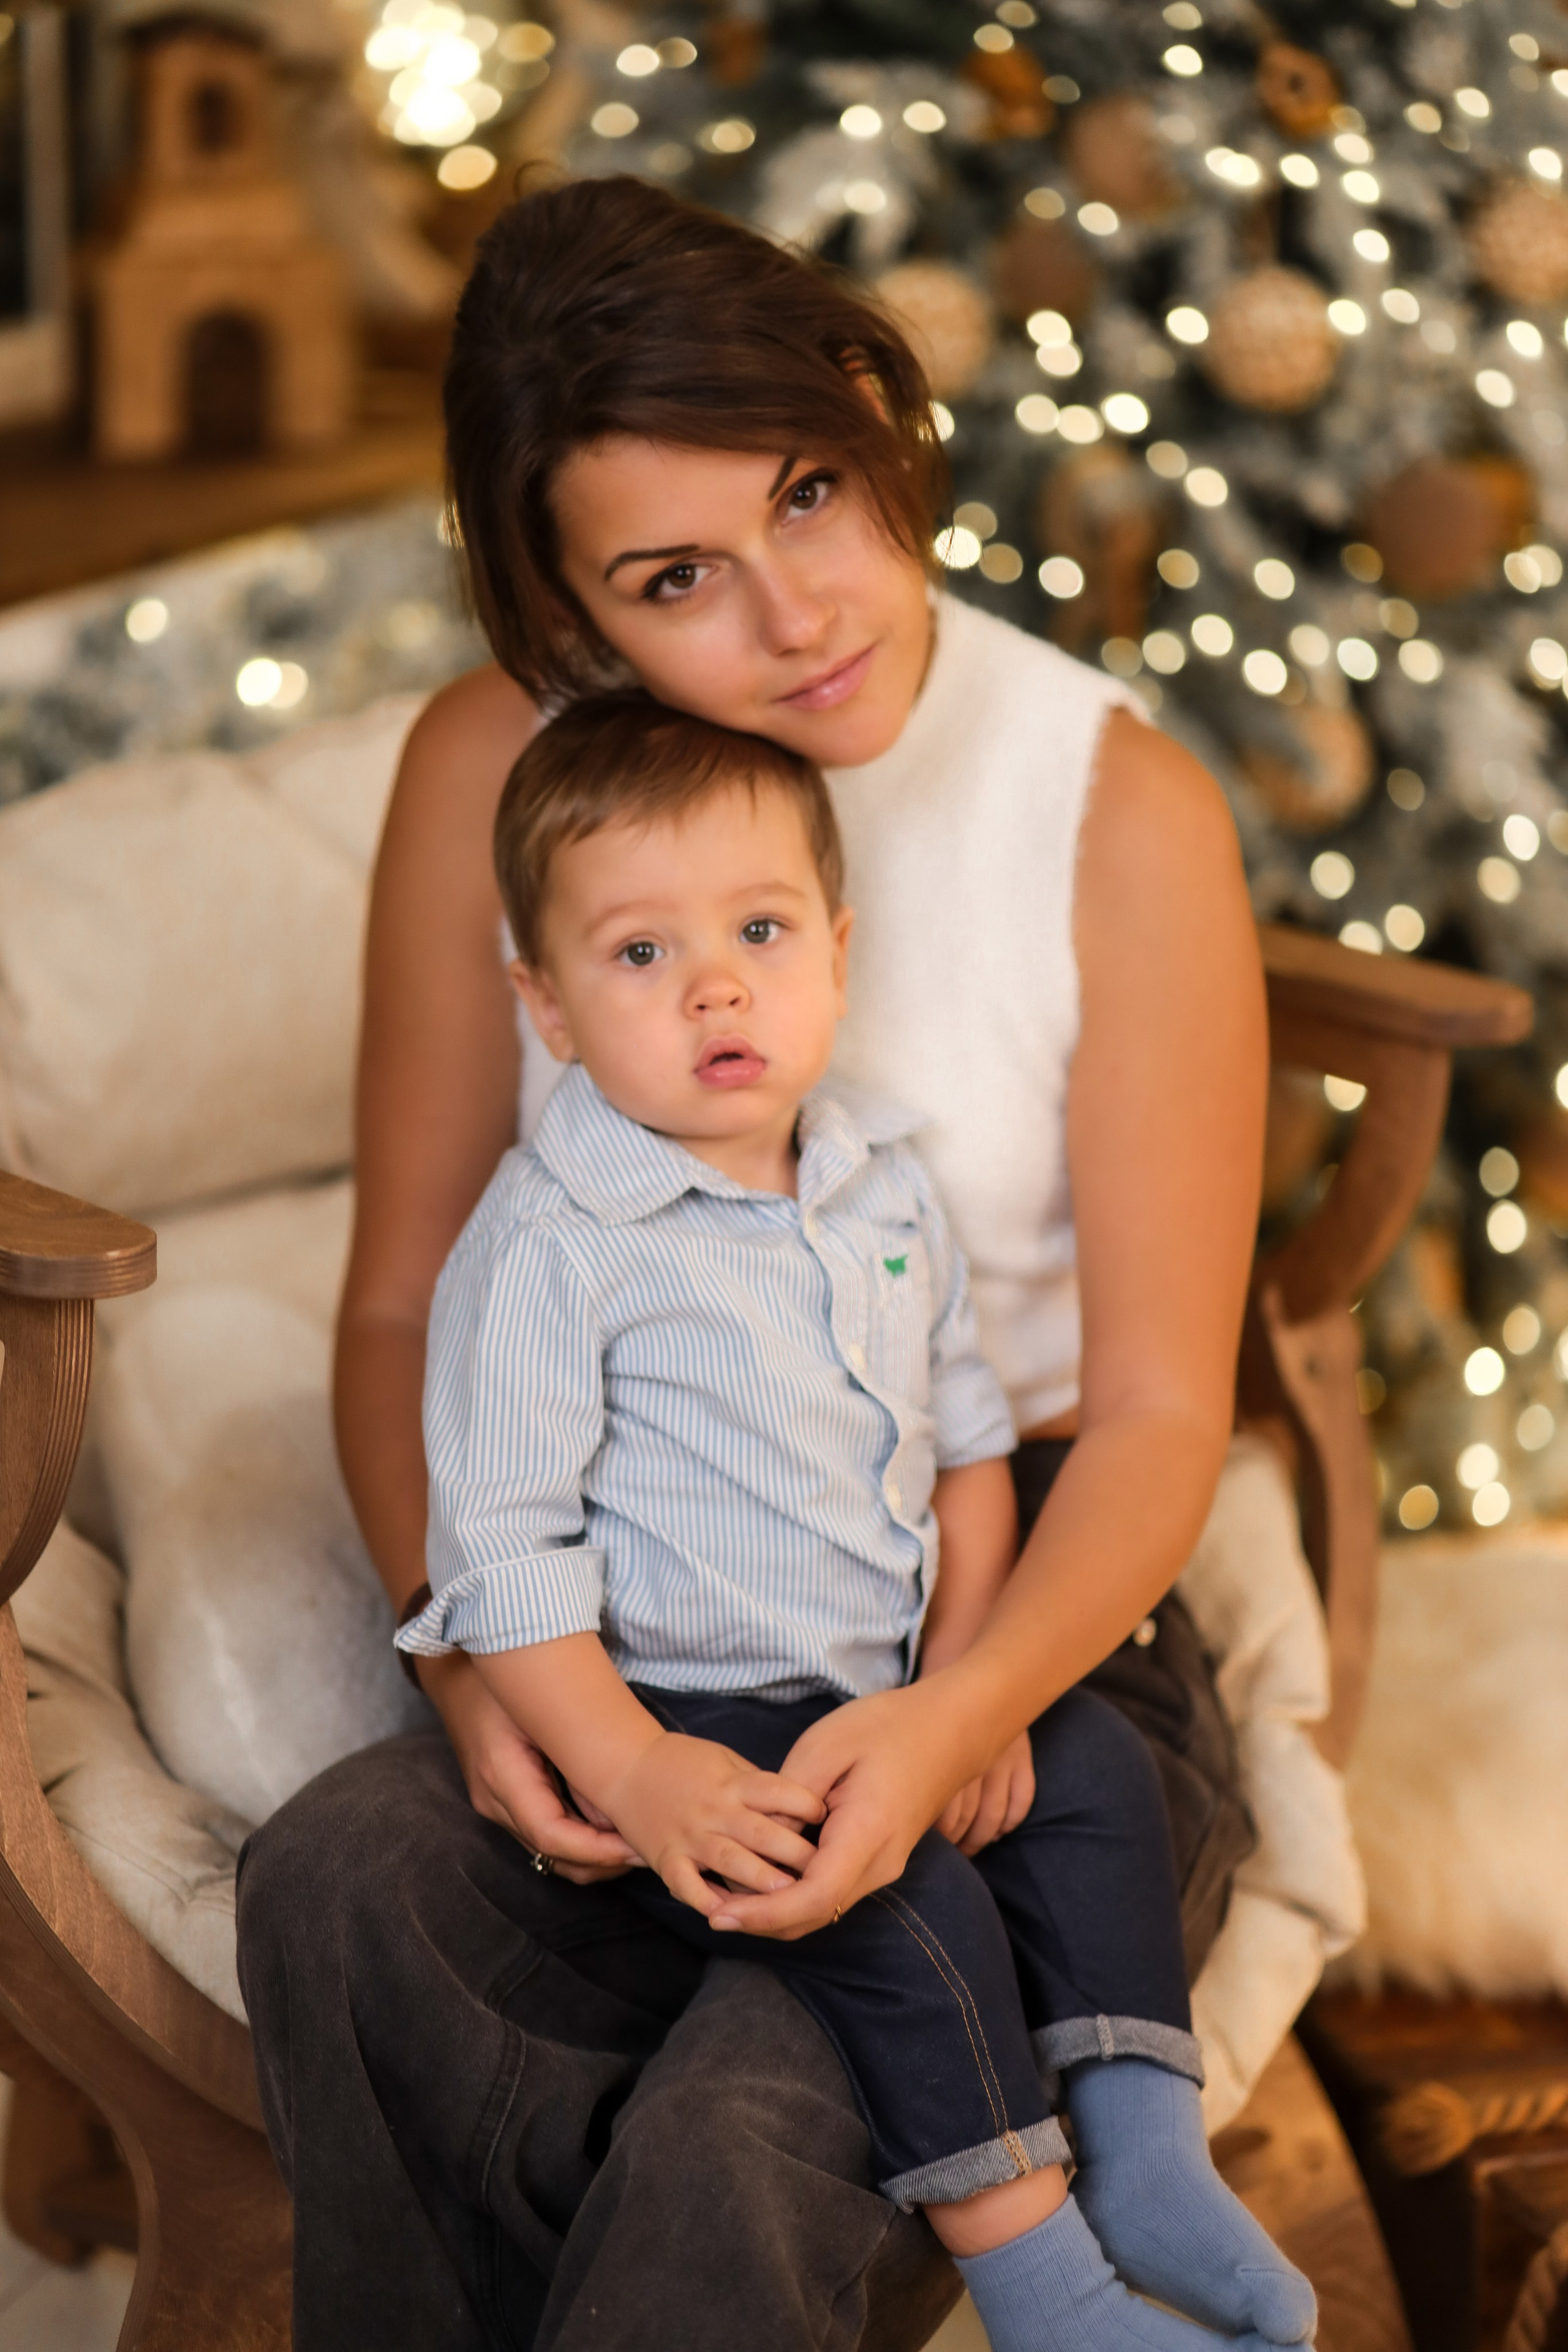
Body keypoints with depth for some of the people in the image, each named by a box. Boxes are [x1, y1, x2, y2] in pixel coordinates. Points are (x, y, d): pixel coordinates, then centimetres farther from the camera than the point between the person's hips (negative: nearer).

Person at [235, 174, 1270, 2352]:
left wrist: (954, 1720, -26)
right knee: (339, 1884, -30)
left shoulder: (1123, 810, -11)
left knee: (742, 2157, -30)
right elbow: (403, 1300, 4)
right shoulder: (495, 767, -3)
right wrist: (472, 1654, -15)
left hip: (1037, 1643, -3)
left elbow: (1158, 1412, -7)